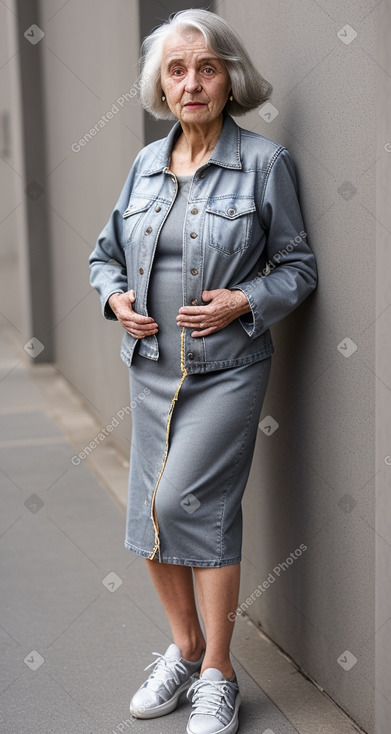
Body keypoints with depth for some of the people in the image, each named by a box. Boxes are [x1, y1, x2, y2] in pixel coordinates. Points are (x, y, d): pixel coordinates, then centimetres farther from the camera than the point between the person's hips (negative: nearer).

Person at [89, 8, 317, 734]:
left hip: (227, 369, -5)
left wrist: (243, 303, -18)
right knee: (151, 516, 8)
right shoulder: (146, 164, 7)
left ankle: (217, 675, 3)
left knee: (184, 502, -15)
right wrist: (116, 298, -3)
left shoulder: (265, 162, -6)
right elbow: (105, 252, 17)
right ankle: (185, 648, 29)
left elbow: (297, 267, -2)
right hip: (152, 366, 5)